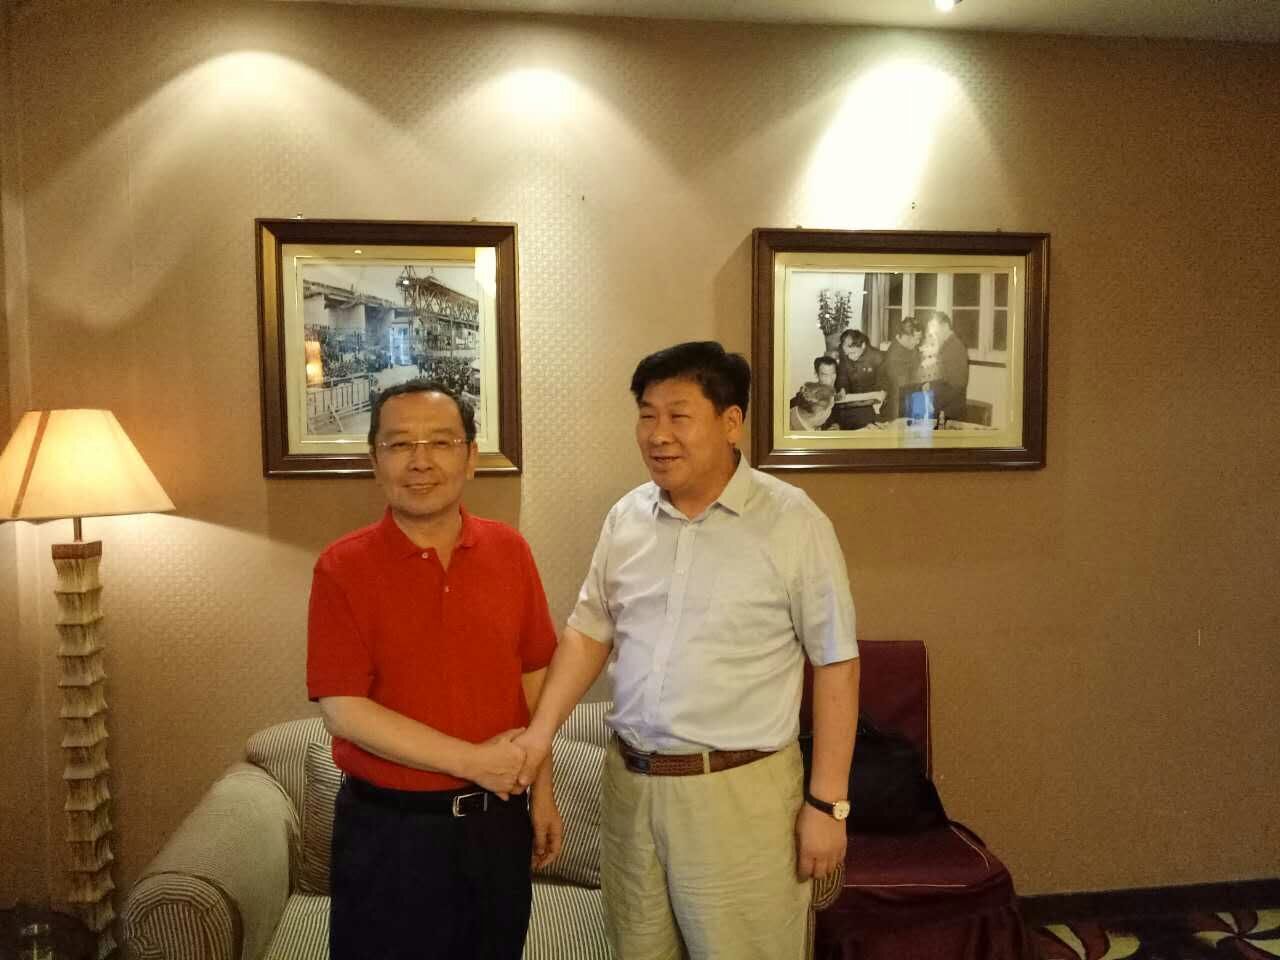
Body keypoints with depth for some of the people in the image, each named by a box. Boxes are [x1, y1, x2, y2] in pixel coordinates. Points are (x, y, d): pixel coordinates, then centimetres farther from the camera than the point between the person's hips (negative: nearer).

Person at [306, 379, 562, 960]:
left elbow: (533, 678, 5)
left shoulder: (509, 551, -2)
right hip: (390, 830, -3)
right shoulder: (343, 568, -12)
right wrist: (472, 761, -18)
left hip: (498, 819, 3)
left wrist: (542, 793, 5)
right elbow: (343, 710, -16)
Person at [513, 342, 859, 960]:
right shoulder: (625, 518, 3)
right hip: (628, 782, 5)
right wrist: (541, 730, -2)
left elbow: (835, 664, -8)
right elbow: (589, 632, 11)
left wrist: (827, 801, -8)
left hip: (738, 792, -4)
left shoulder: (792, 522, -11)